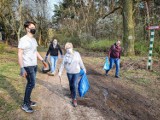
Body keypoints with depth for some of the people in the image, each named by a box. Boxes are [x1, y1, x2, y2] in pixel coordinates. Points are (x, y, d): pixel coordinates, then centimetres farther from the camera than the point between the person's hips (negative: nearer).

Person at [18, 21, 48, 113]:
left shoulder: (34, 39, 11)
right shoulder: (23, 39, -15)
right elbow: (20, 54, -18)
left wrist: (43, 61, 16)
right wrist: (22, 68, -23)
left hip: (35, 65, 8)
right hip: (28, 66, -8)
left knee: (30, 83, 14)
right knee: (32, 84, -7)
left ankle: (28, 100, 27)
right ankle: (25, 104, 8)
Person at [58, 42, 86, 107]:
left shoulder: (77, 54, -9)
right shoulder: (65, 56, -5)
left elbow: (80, 62, -1)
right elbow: (63, 64, -1)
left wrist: (84, 69, 7)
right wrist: (60, 71, -5)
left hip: (76, 72, -2)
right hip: (69, 72, 2)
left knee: (74, 85, -9)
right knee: (71, 84, 14)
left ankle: (74, 99, 0)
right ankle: (72, 93, 40)